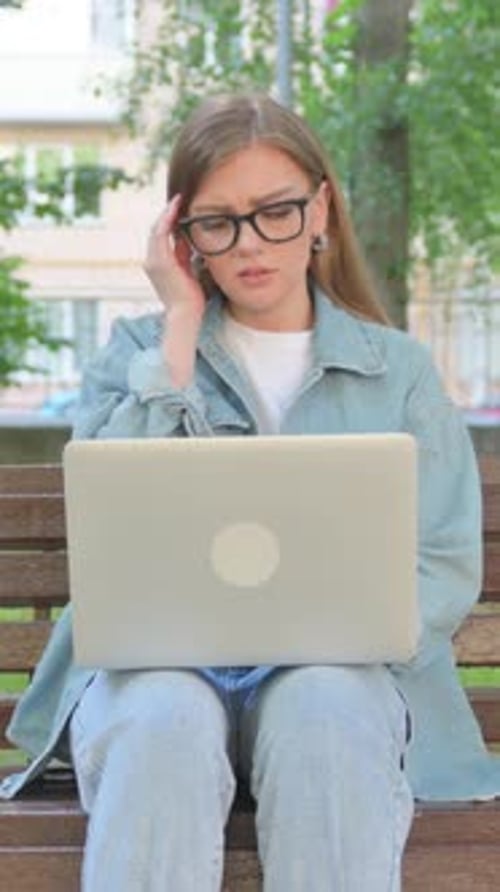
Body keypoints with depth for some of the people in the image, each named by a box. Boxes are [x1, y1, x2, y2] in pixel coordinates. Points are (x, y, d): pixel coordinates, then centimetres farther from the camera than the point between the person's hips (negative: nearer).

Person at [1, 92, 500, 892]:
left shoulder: (398, 369, 15)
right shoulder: (139, 351, 15)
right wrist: (181, 327, -2)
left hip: (336, 667, 0)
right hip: (156, 659, 0)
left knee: (324, 709, -36)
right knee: (165, 719, -36)